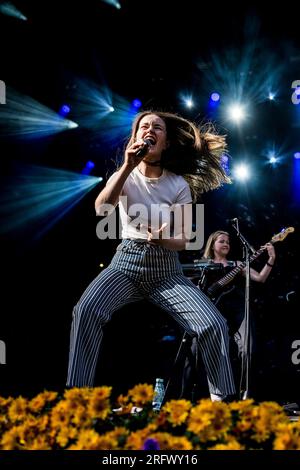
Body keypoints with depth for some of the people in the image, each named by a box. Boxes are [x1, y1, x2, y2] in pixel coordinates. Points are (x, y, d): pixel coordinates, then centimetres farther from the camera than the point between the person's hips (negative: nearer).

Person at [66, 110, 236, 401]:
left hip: (166, 269, 1)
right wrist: (128, 166, -24)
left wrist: (163, 240, -20)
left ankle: (223, 399, -6)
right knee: (86, 310, -33)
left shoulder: (180, 185, 4)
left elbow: (183, 240, 4)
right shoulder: (125, 177, 5)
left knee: (215, 325, -24)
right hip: (127, 263, 0)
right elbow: (101, 209, -16)